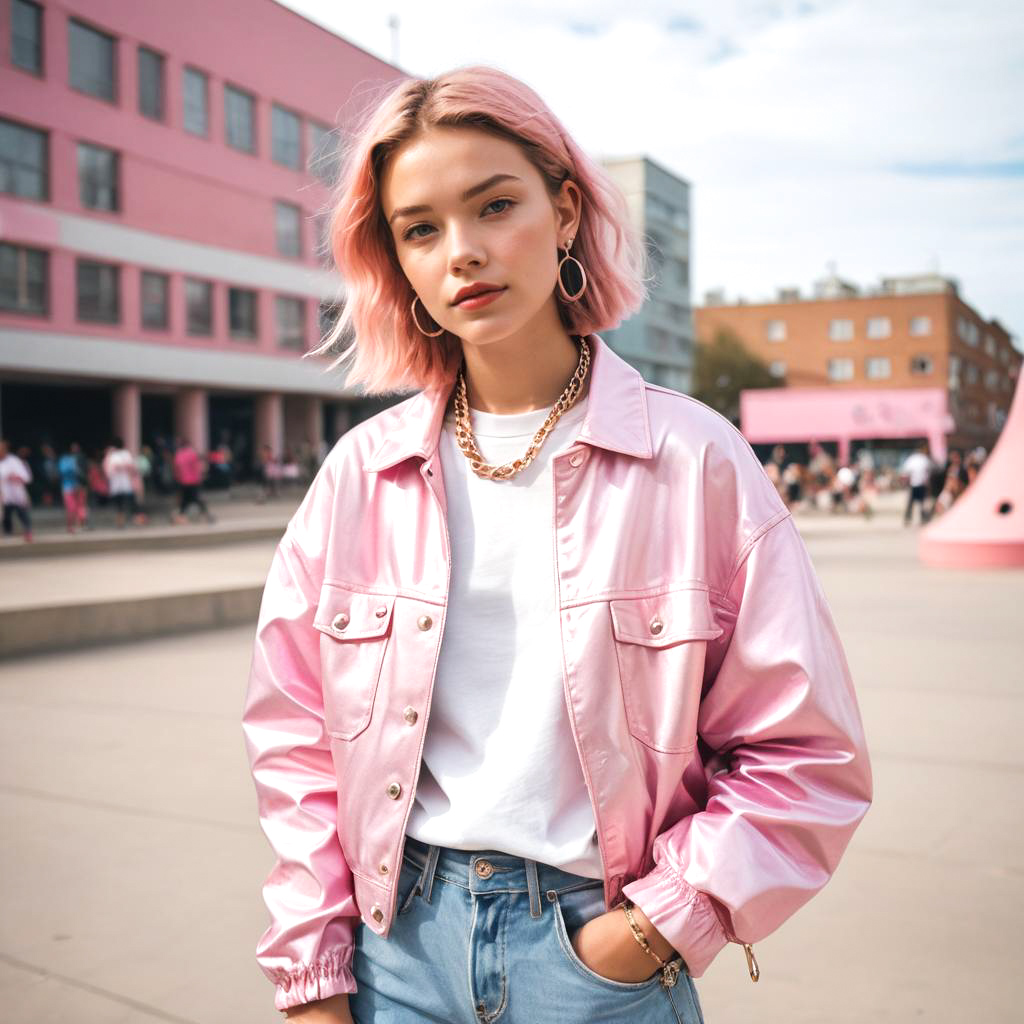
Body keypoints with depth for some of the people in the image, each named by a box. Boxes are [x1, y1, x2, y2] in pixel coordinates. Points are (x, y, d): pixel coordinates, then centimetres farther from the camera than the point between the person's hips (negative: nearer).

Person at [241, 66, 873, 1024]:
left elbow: (808, 756, -5)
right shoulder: (362, 470, -2)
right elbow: (293, 737, 4)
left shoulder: (692, 458, -9)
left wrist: (662, 923, -11)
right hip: (396, 943, 2)